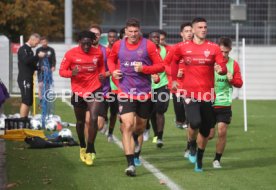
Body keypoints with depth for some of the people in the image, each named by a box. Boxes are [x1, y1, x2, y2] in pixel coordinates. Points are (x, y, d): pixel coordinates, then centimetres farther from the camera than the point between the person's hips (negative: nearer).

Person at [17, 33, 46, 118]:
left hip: (29, 79, 10)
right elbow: (26, 60, -25)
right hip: (24, 79, -10)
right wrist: (38, 56, -21)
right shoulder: (23, 49, -8)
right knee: (26, 101, -15)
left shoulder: (29, 50, 20)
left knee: (29, 101, 9)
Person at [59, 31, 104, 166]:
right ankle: (82, 147, 39)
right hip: (78, 91, 0)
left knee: (94, 119, -16)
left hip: (95, 90, 0)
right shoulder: (71, 54, -10)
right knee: (80, 122, 14)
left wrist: (102, 74, -1)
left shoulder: (98, 53, -3)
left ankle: (90, 150, -3)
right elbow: (62, 71, -7)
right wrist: (71, 73, -27)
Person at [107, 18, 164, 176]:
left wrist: (144, 68, -19)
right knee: (128, 125, -15)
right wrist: (113, 71, 2)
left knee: (141, 125, 17)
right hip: (125, 92, -1)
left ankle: (133, 139, 55)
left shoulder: (148, 45, -6)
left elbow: (161, 66, -4)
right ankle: (130, 164, -16)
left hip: (144, 92, 1)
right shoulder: (118, 45, 2)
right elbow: (111, 59, 23)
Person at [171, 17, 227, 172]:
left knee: (205, 130, 8)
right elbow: (174, 62, 22)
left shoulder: (214, 48, 2)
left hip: (208, 93, 2)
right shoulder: (182, 47, 4)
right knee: (195, 122, -23)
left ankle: (199, 159, 29)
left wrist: (221, 69, -25)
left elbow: (223, 67, -3)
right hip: (190, 92, -1)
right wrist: (174, 79, 17)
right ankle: (192, 145, 10)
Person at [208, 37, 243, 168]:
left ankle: (217, 160, 11)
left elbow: (239, 83, 3)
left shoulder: (233, 64, 3)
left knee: (222, 132, -5)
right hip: (209, 104, -2)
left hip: (225, 105, 2)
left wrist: (232, 80, -16)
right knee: (209, 134, -1)